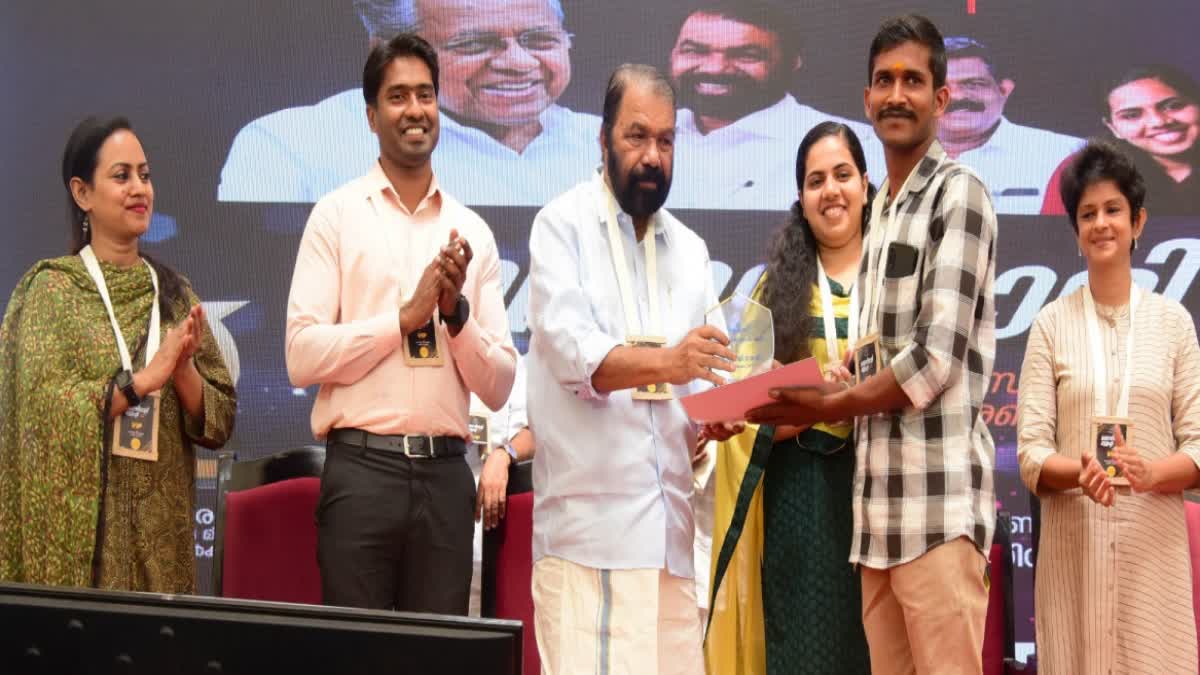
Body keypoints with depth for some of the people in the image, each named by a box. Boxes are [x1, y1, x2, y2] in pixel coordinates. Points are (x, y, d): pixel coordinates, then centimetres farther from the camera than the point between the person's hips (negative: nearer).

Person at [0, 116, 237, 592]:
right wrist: (143, 379, -21)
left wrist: (183, 371, -12)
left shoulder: (174, 294, 9)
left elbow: (220, 423, 5)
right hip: (79, 528, -3)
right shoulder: (51, 288, -1)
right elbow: (46, 407, -14)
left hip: (161, 528, 4)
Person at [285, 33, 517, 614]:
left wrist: (456, 312, -7)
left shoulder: (473, 232, 11)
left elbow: (498, 388, 9)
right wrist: (406, 316, -10)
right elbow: (301, 356, -8)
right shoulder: (337, 214, 2)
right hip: (361, 470, -3)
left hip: (445, 474, 3)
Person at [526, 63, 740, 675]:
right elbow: (570, 349, -15)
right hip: (588, 523, -5)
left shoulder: (689, 249, 16)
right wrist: (664, 363, -31)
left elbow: (701, 376, 16)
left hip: (669, 524, 5)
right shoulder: (563, 225, -1)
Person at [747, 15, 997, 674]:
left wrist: (827, 408, -4)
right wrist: (797, 399, 5)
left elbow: (937, 356, -14)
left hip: (938, 494, -8)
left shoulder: (958, 194, -6)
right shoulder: (880, 210, 19)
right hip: (880, 494, 8)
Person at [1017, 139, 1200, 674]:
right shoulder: (1052, 323, 3)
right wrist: (1080, 474, -20)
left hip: (1154, 545, 1)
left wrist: (1151, 473, -17)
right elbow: (1030, 451, -1)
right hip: (1074, 544, 0)